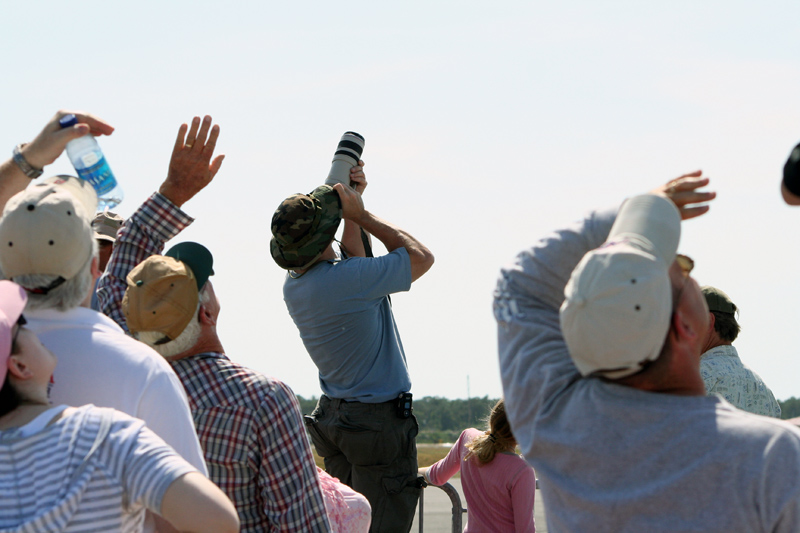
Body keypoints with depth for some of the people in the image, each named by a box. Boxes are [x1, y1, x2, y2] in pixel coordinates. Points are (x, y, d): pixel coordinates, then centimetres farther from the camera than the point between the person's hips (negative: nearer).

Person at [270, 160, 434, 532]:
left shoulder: (293, 286, 2)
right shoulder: (347, 280, -23)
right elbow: (421, 256, -9)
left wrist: (351, 203, 14)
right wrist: (360, 213, -3)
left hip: (331, 416, 8)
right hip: (379, 420, -8)